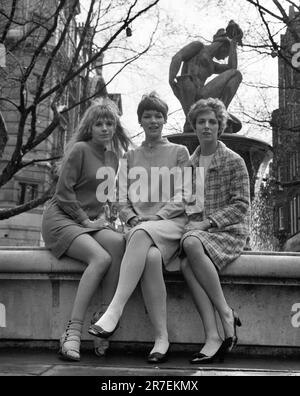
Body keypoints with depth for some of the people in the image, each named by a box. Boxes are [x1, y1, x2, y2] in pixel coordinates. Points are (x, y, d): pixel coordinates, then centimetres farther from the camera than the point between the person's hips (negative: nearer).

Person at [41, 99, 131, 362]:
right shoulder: (80, 149, -7)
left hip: (92, 221, 6)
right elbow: (63, 192, -10)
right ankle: (73, 333, -33)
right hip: (61, 219, -6)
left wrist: (101, 215, 8)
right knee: (101, 258, -32)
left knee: (118, 242, -29)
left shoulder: (113, 157, 16)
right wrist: (86, 220, -11)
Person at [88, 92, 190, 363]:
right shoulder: (131, 157, 21)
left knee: (142, 235, -38)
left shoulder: (179, 153, 12)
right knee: (151, 257, -34)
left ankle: (114, 311, -43)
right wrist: (131, 218, -5)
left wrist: (156, 217, -13)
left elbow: (182, 198, 2)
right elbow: (123, 201, 17)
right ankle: (161, 338, -32)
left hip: (173, 223, -2)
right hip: (139, 226, 2)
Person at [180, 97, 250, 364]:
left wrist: (207, 222, -15)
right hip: (197, 229, 4)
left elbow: (241, 205, -4)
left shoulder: (234, 161, 2)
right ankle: (213, 338, -33)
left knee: (192, 244, -37)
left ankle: (227, 315, -24)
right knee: (187, 264, -31)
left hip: (229, 231, -4)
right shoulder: (189, 164, 17)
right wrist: (190, 221, -1)